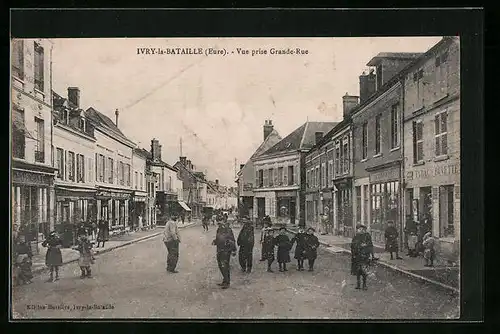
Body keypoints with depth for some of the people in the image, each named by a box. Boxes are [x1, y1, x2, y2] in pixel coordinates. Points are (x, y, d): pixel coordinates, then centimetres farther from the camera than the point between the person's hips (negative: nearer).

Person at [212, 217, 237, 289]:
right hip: (219, 251, 9)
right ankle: (225, 280, 29)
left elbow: (232, 241, -12)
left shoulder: (228, 231, -14)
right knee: (220, 265, 15)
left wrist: (233, 250, -12)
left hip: (226, 251, -9)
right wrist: (214, 241, 4)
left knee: (225, 266, -8)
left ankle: (227, 282, 1)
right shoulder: (219, 230, 11)